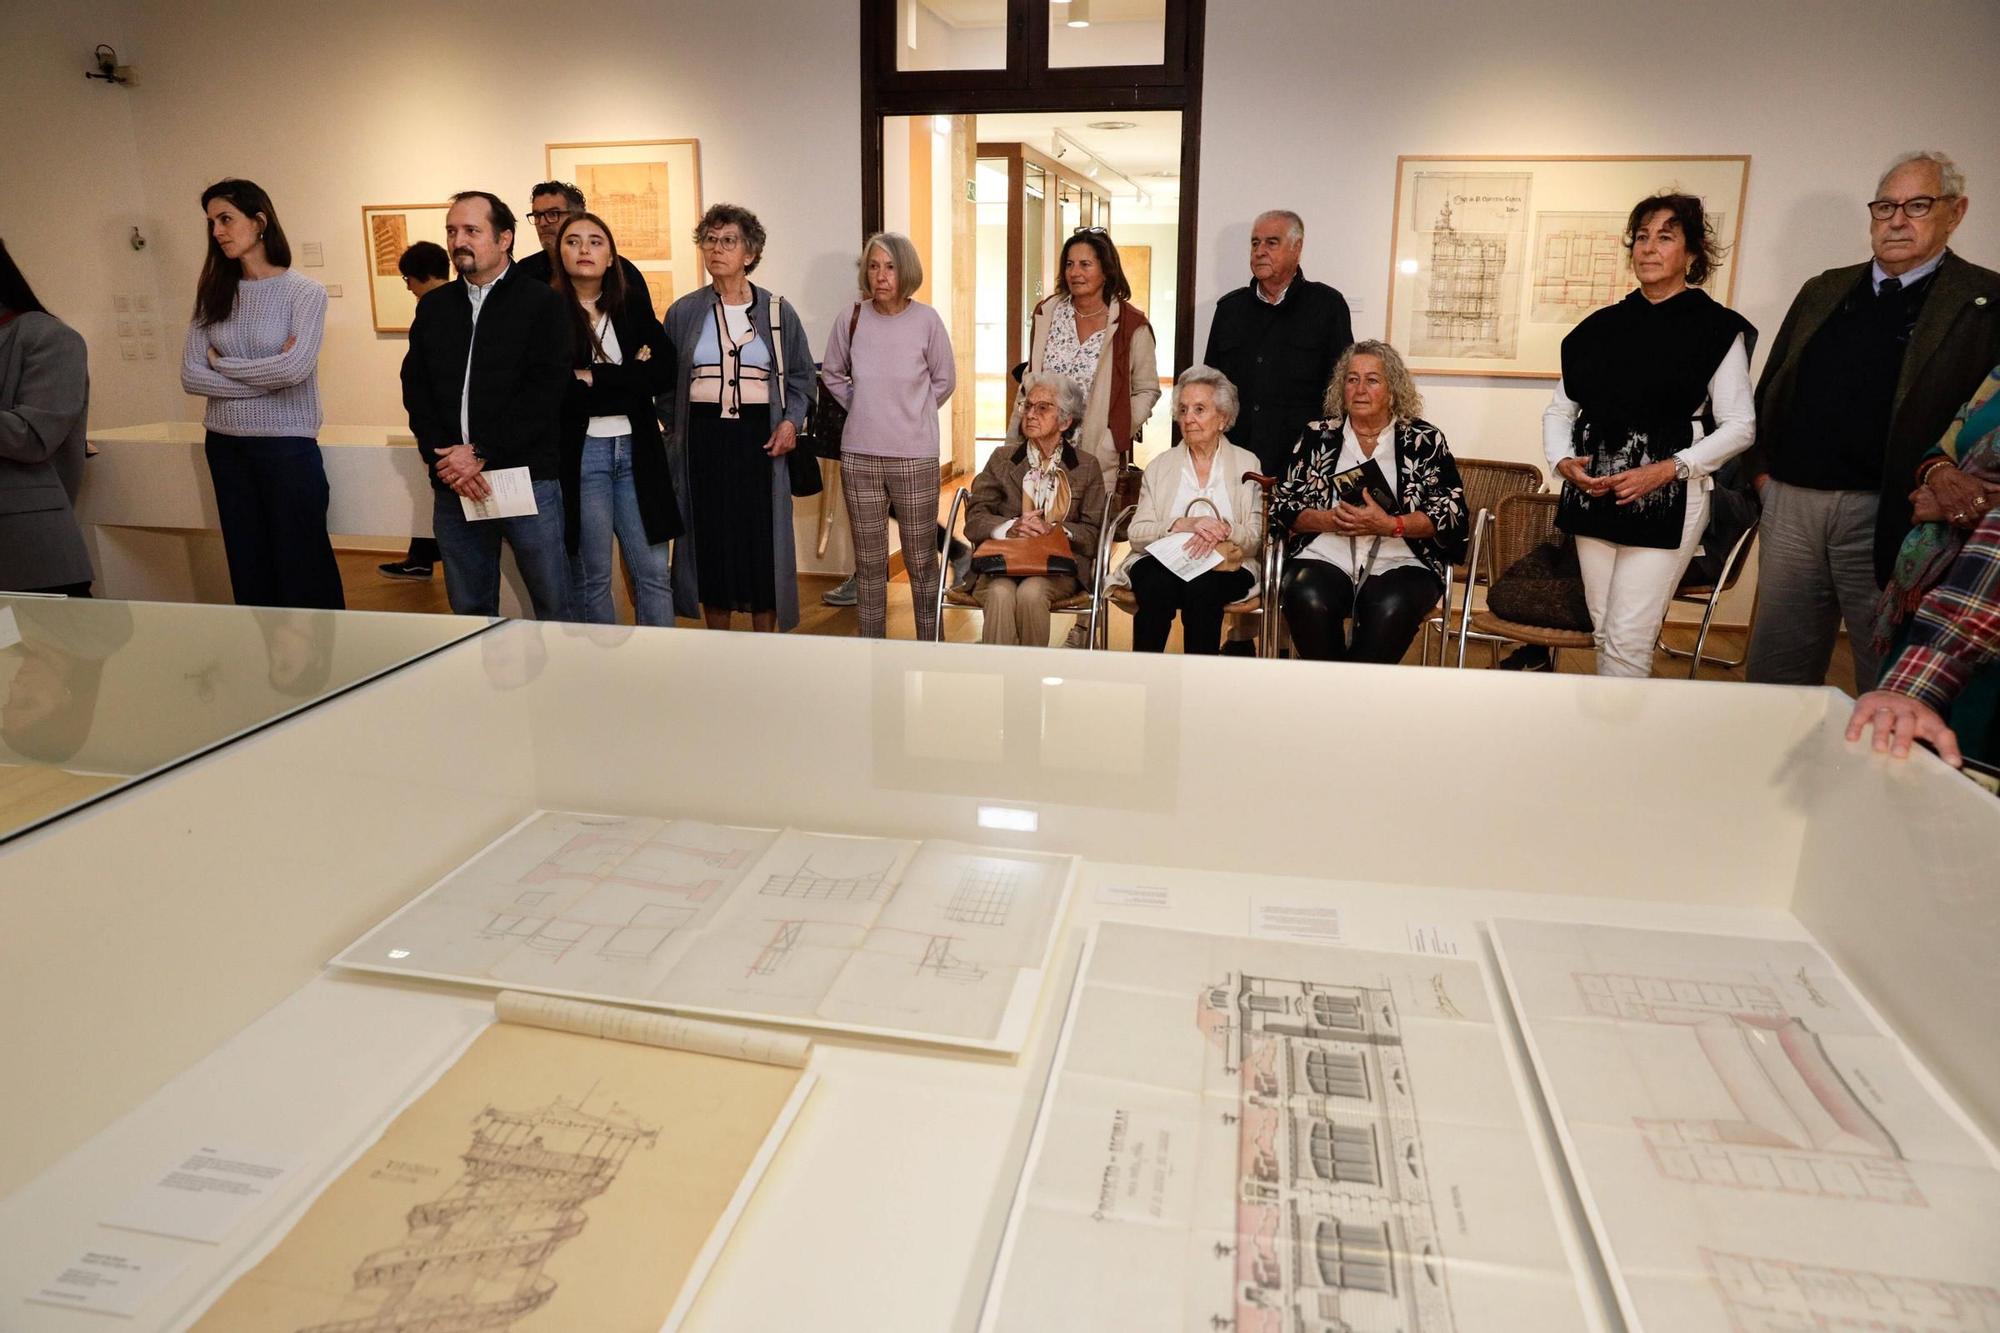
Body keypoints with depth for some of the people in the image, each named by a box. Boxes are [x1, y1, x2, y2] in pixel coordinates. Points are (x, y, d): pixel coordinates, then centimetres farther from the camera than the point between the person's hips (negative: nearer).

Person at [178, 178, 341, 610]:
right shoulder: (214, 295, 8)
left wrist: (223, 364, -5)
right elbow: (190, 376, 1)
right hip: (226, 446, 5)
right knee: (249, 569, 10)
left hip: (287, 444, -5)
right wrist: (264, 378, -10)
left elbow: (294, 368, -18)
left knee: (301, 571, -1)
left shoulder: (304, 291, -5)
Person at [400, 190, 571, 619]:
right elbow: (415, 390, 11)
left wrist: (481, 453, -13)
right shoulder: (433, 307, 16)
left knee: (552, 606, 2)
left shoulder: (543, 303, 1)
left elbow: (545, 391, -9)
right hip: (452, 484, 4)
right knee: (469, 610, 11)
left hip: (528, 477, -4)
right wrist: (443, 459, -5)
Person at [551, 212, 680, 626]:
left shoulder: (634, 304, 9)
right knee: (591, 577, 5)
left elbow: (664, 370, -2)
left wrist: (594, 379, -10)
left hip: (637, 450, 3)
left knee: (653, 572, 3)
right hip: (579, 452, -3)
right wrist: (631, 376, -8)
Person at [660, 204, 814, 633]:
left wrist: (791, 421, -3)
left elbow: (800, 377, 12)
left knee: (763, 543, 0)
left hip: (759, 438, -1)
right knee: (710, 541, 4)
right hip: (702, 440, 1)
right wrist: (676, 430, 2)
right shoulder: (683, 313, 7)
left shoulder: (778, 311, 6)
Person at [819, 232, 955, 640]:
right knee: (869, 561, 11)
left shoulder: (926, 320, -6)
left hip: (915, 457, -2)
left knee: (921, 560, 4)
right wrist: (861, 407, 9)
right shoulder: (851, 319, 0)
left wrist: (913, 413, 9)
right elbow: (831, 375, 15)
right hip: (859, 456, 2)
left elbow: (944, 380, 7)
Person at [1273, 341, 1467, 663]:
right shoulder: (1317, 435, 15)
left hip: (1399, 564, -1)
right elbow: (1283, 505, 11)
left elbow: (1452, 513, 3)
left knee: (1392, 608, -35)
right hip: (1326, 558, 1)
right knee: (1308, 600, -33)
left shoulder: (1425, 439, 11)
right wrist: (1331, 520, -8)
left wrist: (1390, 525, -12)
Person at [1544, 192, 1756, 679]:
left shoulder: (1717, 328, 0)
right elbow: (1559, 408, 14)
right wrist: (1563, 461, -5)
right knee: (1603, 634, 9)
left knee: (1627, 643, -9)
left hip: (1668, 499, -4)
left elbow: (1739, 426, -3)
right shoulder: (1602, 326, 12)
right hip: (1593, 498, 4)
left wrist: (1670, 468, -15)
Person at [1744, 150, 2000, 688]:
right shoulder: (1824, 291, 15)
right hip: (1790, 503, 4)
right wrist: (1761, 468, 9)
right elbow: (1770, 385, 17)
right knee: (1773, 673, 10)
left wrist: (1941, 484, -16)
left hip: (1884, 518, -4)